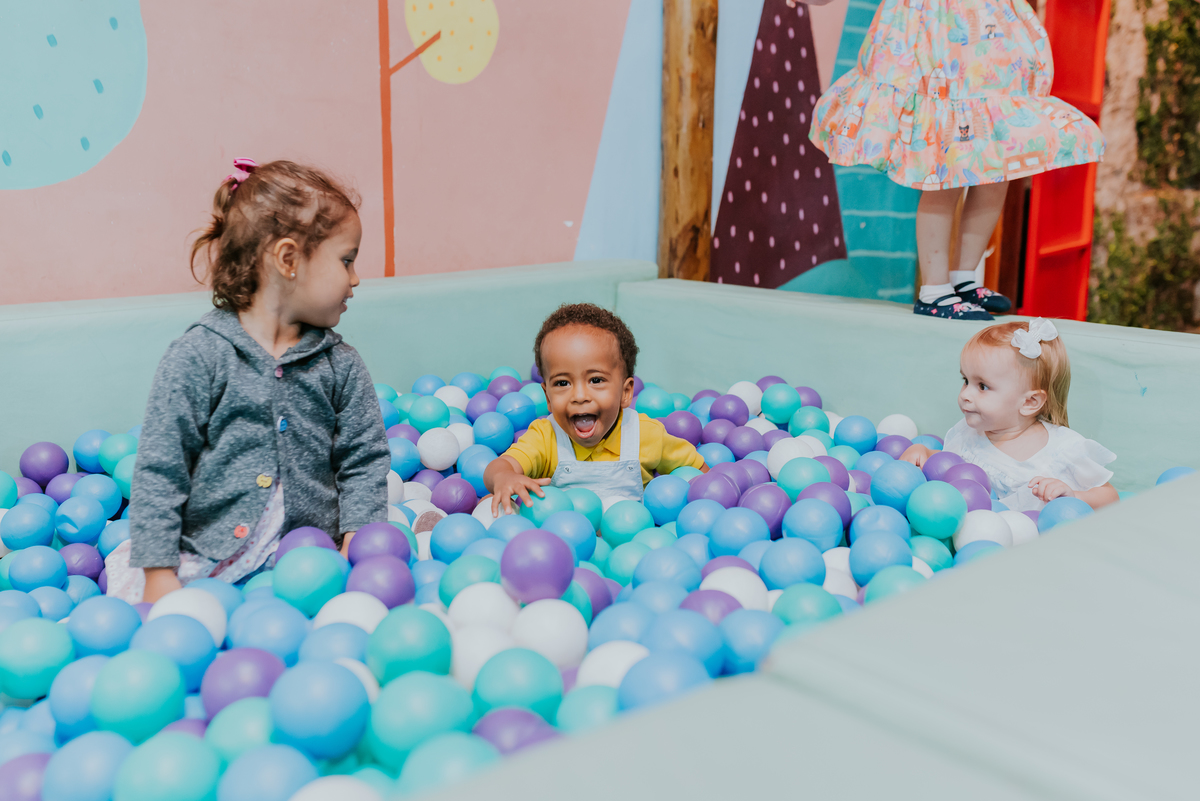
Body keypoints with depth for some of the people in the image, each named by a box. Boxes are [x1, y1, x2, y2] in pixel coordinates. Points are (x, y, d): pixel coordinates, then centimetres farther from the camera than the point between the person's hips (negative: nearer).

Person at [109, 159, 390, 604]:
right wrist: (159, 575, -11)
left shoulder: (340, 366, 6)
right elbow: (159, 471, -6)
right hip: (206, 560, -2)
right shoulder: (197, 357, -6)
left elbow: (364, 461, 7)